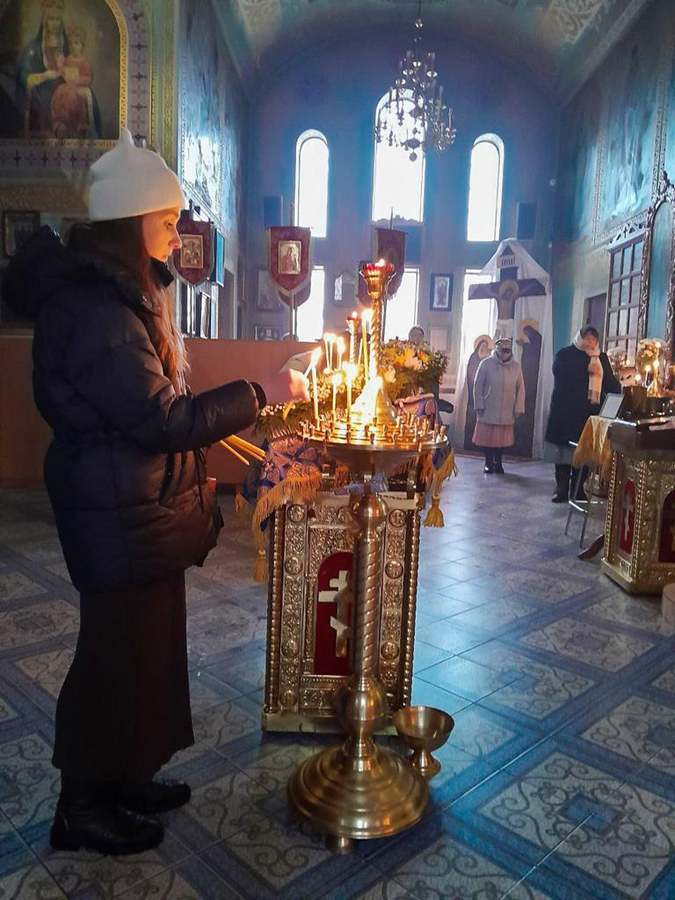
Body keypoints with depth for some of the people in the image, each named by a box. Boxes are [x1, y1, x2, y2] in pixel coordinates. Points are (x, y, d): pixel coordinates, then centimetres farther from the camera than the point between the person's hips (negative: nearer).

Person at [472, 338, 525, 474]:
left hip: (506, 412, 2)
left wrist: (518, 408, 1)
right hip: (488, 410, -2)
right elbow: (478, 385, -2)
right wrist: (479, 406, -6)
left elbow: (520, 388, 6)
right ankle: (488, 463, 15)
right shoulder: (486, 364, -5)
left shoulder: (515, 367, 3)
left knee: (502, 438, 6)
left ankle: (498, 463, 21)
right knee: (487, 437, 2)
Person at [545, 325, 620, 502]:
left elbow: (610, 382, 9)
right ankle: (561, 489, 4)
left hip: (589, 411, 2)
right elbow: (558, 370, -14)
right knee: (564, 448, -2)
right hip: (565, 410, -2)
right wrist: (586, 369, -16)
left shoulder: (602, 358, 16)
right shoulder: (565, 354, 6)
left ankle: (579, 489, 8)